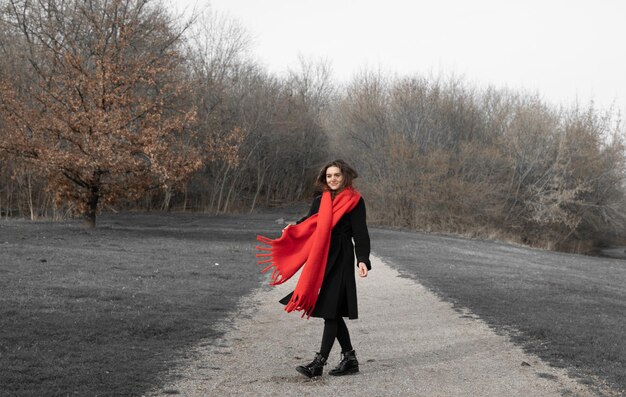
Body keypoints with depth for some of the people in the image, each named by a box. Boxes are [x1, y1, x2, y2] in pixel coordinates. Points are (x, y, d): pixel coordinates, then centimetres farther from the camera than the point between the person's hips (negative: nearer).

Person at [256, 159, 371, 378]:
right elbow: (309, 223, 9)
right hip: (321, 259, 7)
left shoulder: (354, 201, -4)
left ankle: (320, 362, -3)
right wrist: (292, 229, -10)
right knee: (332, 312, 11)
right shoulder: (320, 201, 13)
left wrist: (363, 260, -19)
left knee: (330, 310, -6)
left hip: (340, 260, -7)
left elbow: (360, 233, -9)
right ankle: (349, 358, 22)